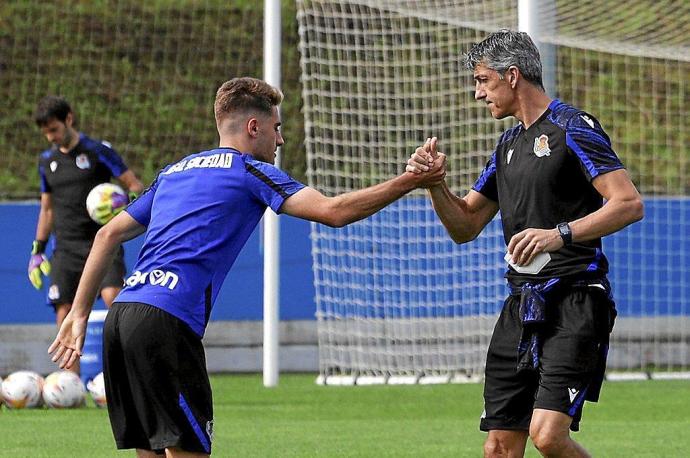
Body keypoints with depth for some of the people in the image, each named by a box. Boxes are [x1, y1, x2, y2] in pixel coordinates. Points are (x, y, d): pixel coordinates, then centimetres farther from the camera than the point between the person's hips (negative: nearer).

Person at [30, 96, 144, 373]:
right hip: (66, 250, 5)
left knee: (113, 297, -26)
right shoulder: (47, 161, 14)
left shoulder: (98, 151, -2)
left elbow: (135, 185, -2)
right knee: (65, 318, -4)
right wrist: (37, 251, 20)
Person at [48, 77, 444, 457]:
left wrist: (80, 312, 27)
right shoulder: (249, 171, 3)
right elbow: (333, 211, -7)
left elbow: (109, 234, 26)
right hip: (166, 324, -8)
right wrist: (410, 181, -1)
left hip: (121, 317, 8)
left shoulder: (175, 172, 26)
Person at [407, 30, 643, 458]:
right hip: (522, 306, 8)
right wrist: (435, 181, 3)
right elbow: (464, 226, 22)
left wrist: (560, 234, -29)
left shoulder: (572, 128, -8)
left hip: (573, 305, -8)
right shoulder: (509, 144, 19)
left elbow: (630, 204, -18)